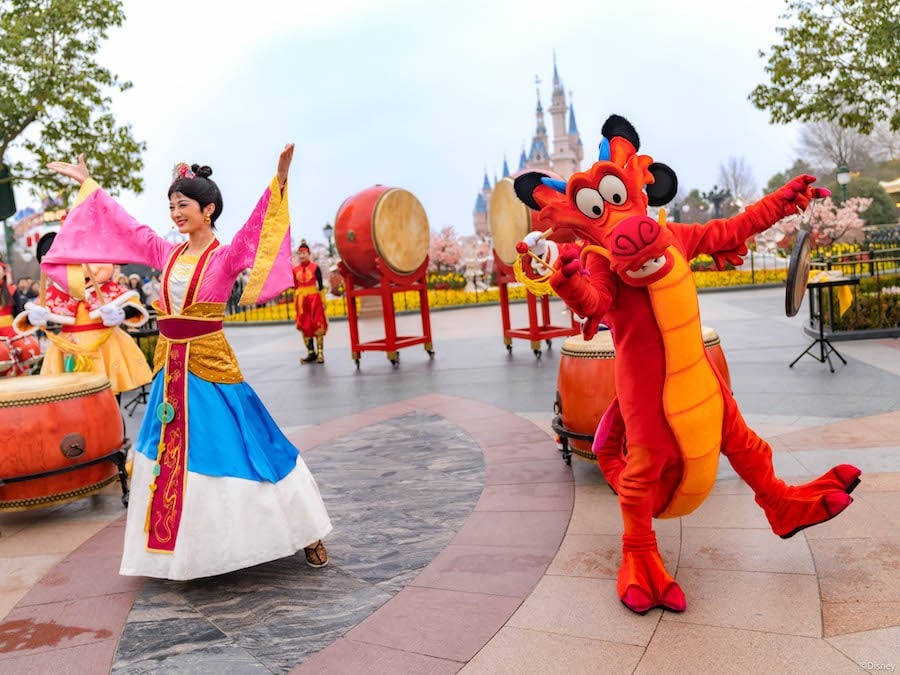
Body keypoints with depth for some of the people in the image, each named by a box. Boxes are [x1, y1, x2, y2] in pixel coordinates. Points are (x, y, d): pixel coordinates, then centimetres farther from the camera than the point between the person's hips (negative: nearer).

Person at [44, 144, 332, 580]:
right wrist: (88, 183, 26)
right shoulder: (166, 253, 8)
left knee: (235, 451, -1)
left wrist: (280, 180, -37)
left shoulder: (226, 256, -8)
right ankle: (180, 548, 32)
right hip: (170, 369, 6)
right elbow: (121, 225, 18)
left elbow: (256, 227, -24)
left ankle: (305, 533, 14)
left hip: (211, 365, -6)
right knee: (171, 457, 13)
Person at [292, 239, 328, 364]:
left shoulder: (315, 267, -2)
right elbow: (295, 287, 12)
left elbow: (321, 285, 1)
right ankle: (311, 353, 13)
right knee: (305, 327, 5)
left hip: (314, 299, -3)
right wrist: (295, 304, 11)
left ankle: (320, 353, 1)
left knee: (318, 326, -3)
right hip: (301, 301, 3)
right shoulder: (295, 270, 6)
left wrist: (323, 301, -1)